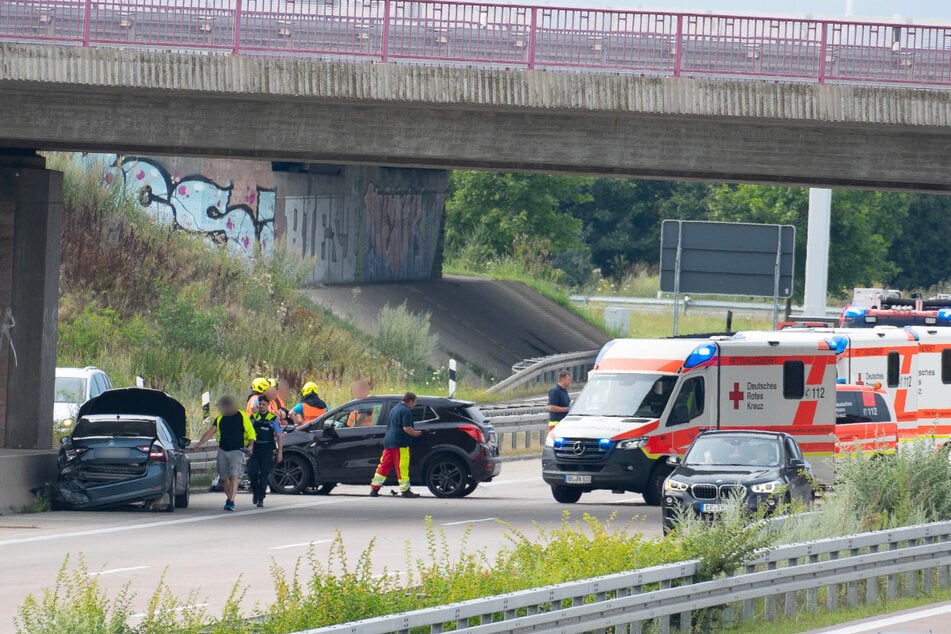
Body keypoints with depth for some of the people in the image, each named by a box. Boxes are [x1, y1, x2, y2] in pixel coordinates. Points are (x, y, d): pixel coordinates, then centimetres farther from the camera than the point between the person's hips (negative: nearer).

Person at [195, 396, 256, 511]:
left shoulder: (242, 416, 1)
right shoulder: (220, 418, 11)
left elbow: (251, 432, 3)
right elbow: (210, 432, 8)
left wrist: (251, 445, -13)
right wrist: (200, 443, -5)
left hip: (237, 451, -4)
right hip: (222, 450, 4)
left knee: (234, 476, -19)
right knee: (224, 478, 7)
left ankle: (231, 502, -23)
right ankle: (229, 498, 28)